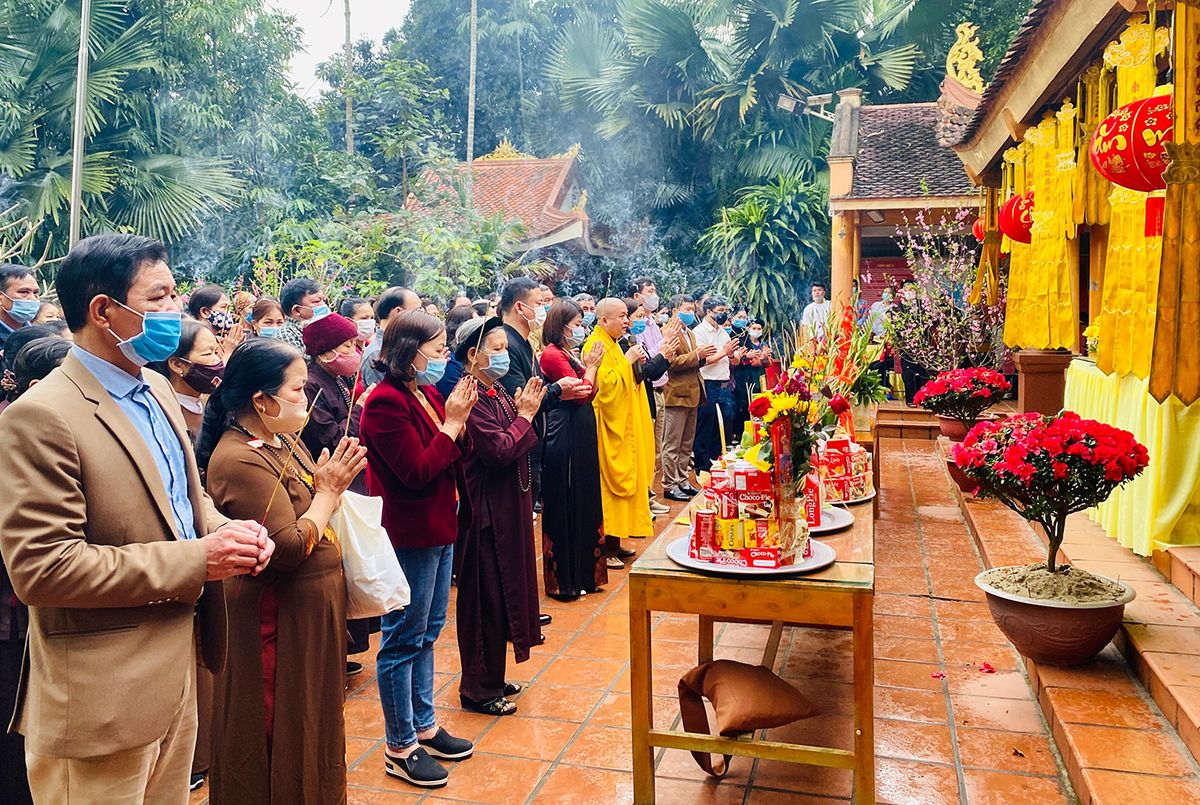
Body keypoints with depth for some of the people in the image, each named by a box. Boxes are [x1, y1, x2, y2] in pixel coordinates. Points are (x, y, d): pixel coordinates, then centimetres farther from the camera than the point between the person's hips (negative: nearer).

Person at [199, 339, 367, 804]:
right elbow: (289, 548, -26)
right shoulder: (240, 460, -23)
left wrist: (334, 482, -4)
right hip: (281, 622, -9)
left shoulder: (284, 440, 6)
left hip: (312, 611, 9)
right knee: (284, 734, 8)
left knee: (313, 724, 23)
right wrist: (329, 491, -16)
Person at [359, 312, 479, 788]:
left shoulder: (427, 393, 7)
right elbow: (417, 473, -22)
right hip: (408, 535, -9)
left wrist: (461, 419, -3)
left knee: (427, 633, 19)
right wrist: (451, 423, -18)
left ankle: (424, 726, 33)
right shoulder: (386, 402, -18)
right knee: (404, 640, 3)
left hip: (439, 528, 9)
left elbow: (456, 455, 13)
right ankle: (400, 747, 17)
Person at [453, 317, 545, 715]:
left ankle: (492, 677, 32)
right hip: (485, 511, -10)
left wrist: (523, 411, -4)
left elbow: (520, 445, 11)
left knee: (503, 589, 18)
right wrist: (524, 415, -12)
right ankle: (478, 688, 15)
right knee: (484, 596, 1)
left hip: (508, 506, 10)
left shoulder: (497, 392, 8)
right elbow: (499, 451, -25)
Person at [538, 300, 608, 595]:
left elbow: (590, 394, 12)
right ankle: (563, 581, 10)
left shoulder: (569, 354, 13)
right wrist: (591, 365, -5)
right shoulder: (552, 355, -13)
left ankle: (582, 574, 26)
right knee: (565, 507, -1)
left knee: (583, 503, 15)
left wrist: (590, 365, 2)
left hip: (581, 437, 9)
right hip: (565, 438, -9)